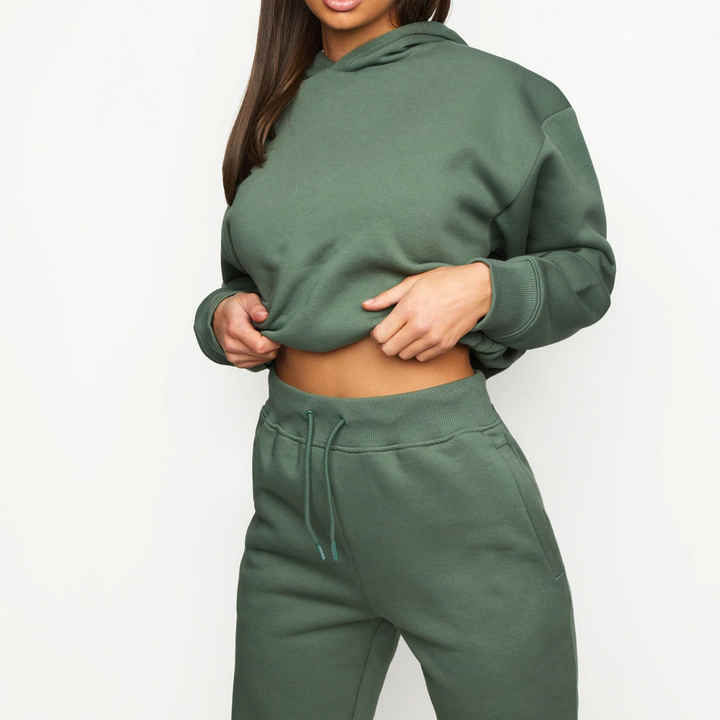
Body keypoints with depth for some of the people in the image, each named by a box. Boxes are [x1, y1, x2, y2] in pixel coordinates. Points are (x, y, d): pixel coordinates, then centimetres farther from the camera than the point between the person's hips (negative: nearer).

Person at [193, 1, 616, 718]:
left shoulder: (502, 94, -2)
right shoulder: (274, 114, 12)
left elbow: (587, 266, 5)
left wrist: (486, 287, -14)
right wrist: (222, 315, 1)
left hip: (445, 473, -4)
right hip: (292, 478, 4)